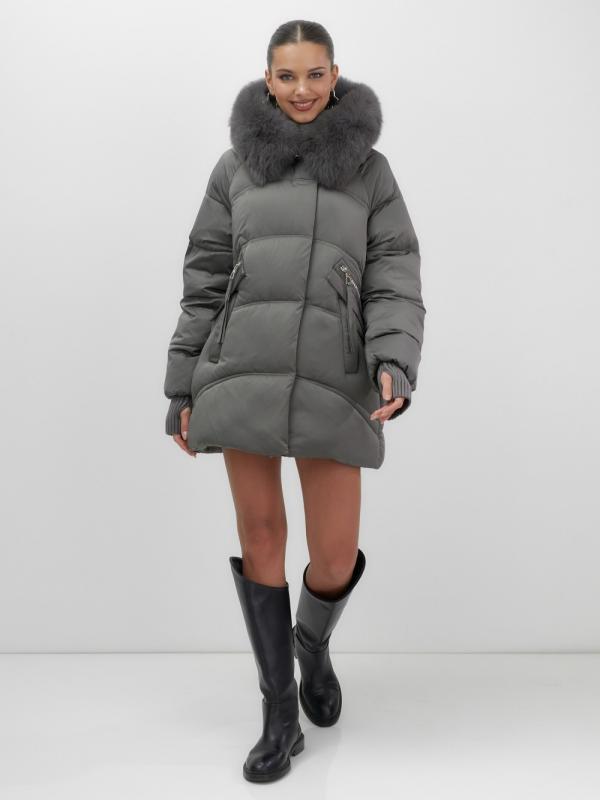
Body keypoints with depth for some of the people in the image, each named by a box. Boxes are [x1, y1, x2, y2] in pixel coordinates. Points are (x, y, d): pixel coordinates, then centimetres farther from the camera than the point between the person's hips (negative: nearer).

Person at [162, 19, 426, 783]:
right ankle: (281, 714, 18)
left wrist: (397, 366, -17)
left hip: (333, 381, 0)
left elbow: (396, 281, 1)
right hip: (242, 371, 1)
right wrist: (183, 390, 5)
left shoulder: (370, 168, 9)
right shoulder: (235, 166, 11)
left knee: (335, 559, 0)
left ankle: (312, 640, 37)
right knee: (260, 536, 2)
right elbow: (205, 281, 9)